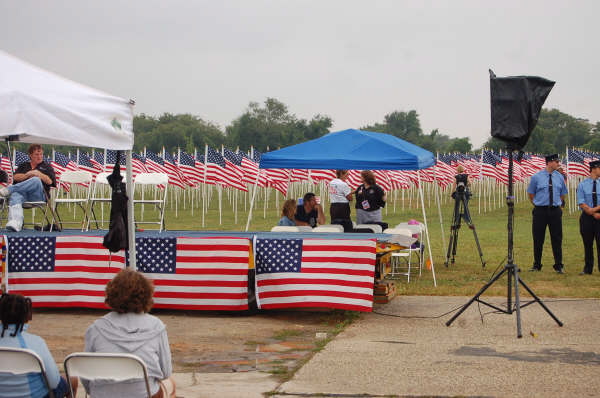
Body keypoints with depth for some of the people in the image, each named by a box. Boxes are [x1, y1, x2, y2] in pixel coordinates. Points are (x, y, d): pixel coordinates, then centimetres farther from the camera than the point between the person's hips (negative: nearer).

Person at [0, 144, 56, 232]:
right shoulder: (23, 165, 32)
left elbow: (49, 181, 9)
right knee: (15, 197, -38)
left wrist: (38, 174, -2)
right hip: (22, 192, 1)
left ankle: (8, 189, -41)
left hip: (38, 195, -1)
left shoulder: (47, 167, 26)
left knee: (36, 180, -37)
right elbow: (15, 177, 14)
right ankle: (15, 223, -62)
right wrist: (28, 175, -1)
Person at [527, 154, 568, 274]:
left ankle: (559, 266, 10)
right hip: (540, 211, -2)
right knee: (538, 239, 4)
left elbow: (563, 194, 17)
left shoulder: (559, 177, 5)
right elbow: (531, 194, 7)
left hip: (555, 211, 2)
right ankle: (536, 265, 15)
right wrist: (538, 205, 6)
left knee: (557, 239, 3)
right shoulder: (536, 177, -3)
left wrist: (558, 205, 9)